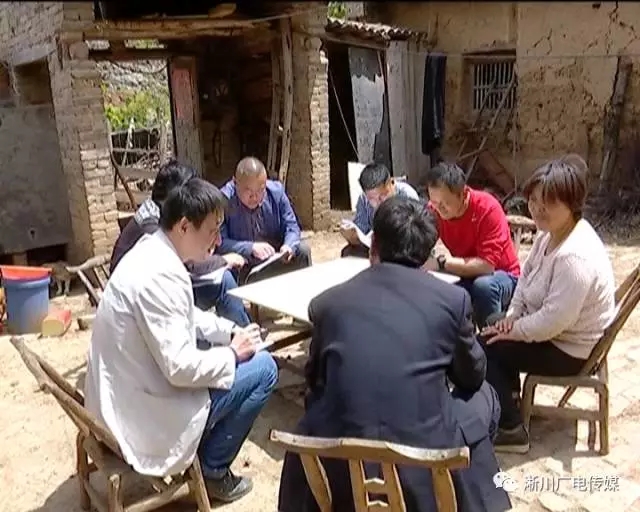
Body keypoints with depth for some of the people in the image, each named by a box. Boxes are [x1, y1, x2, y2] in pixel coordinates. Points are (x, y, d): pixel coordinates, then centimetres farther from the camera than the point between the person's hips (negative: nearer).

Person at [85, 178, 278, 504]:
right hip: (144, 416, -10)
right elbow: (181, 368, -28)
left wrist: (232, 332, 4)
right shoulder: (160, 275, -28)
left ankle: (206, 457, 27)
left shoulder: (150, 252, 3)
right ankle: (212, 470, 10)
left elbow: (187, 317, 16)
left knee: (218, 348, 23)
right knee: (263, 369, -5)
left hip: (119, 401, 10)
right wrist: (233, 353, -12)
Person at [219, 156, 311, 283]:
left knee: (303, 250, -16)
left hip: (276, 259, 4)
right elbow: (220, 243, -23)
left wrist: (289, 246, -22)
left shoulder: (276, 191, -8)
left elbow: (291, 226, 0)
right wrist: (250, 248, -37)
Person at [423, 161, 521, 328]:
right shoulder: (434, 210, -12)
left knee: (483, 286, -37)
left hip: (501, 275, -4)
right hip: (464, 274, 4)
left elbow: (486, 265, -30)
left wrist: (441, 262, -34)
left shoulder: (488, 208, -25)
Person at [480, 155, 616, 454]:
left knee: (485, 350, -7)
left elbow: (554, 320, -34)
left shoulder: (575, 256, -35)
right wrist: (513, 314, -2)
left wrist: (514, 331, -19)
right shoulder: (552, 232, -3)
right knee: (490, 335, 14)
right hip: (550, 329, 10)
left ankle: (511, 430, 6)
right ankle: (508, 400, 29)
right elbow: (527, 273, 9)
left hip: (569, 348, -9)